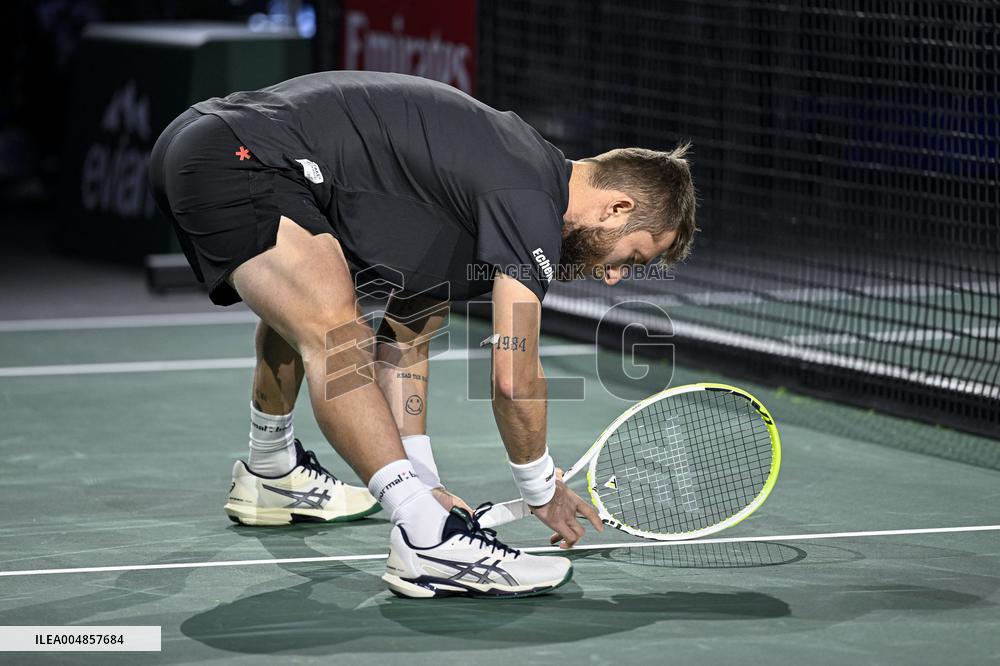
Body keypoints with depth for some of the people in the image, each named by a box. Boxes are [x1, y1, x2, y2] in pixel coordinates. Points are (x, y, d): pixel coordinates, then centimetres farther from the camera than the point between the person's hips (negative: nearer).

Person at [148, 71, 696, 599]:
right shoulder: (532, 202, -11)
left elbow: (404, 343, 22)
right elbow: (515, 378, -14)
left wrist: (421, 481, 18)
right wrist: (543, 491, 2)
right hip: (240, 154, -11)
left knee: (298, 311, 35)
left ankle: (271, 476, 56)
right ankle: (429, 542, -33)